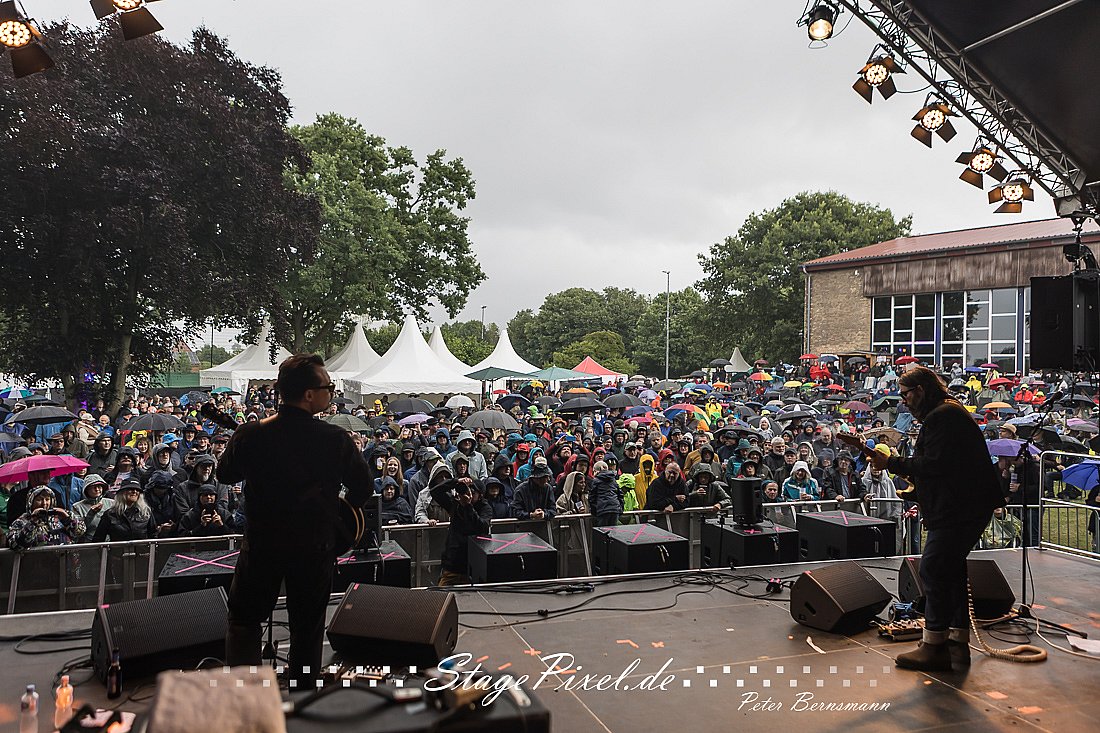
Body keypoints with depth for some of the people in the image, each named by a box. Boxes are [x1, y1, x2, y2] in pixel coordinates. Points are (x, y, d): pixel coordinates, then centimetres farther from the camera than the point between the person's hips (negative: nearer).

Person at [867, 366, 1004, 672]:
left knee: (934, 569, -9)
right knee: (951, 569, 15)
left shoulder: (942, 416, -14)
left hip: (959, 509, -11)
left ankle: (934, 646, -3)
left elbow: (935, 464, -22)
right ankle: (958, 643, 22)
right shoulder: (949, 413, 21)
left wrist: (891, 463, -14)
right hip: (968, 507, 11)